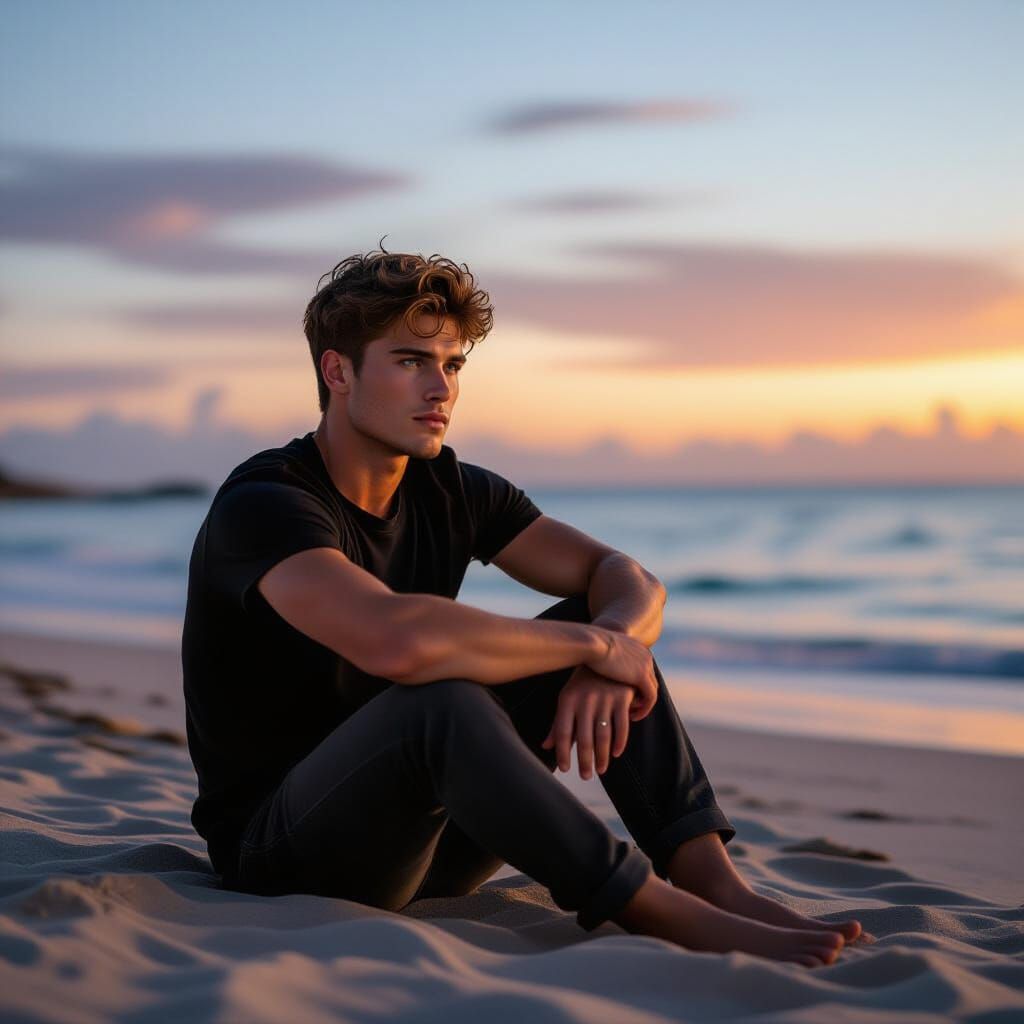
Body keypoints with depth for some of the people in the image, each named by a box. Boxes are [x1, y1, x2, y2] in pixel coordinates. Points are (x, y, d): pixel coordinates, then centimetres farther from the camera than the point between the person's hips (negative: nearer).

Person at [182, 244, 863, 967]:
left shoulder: (450, 492, 4)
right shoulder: (263, 505, -20)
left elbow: (630, 580, 0)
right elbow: (397, 641, -39)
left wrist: (603, 659, -24)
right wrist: (595, 646, -27)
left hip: (420, 830, 7)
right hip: (279, 853, -7)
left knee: (607, 620, -5)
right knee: (442, 699, -37)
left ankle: (716, 883, -18)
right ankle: (670, 918, -31)